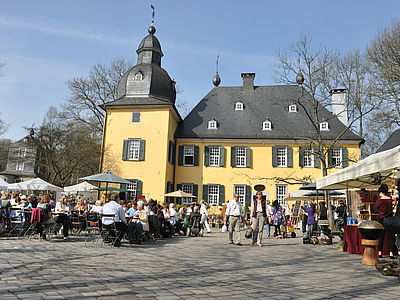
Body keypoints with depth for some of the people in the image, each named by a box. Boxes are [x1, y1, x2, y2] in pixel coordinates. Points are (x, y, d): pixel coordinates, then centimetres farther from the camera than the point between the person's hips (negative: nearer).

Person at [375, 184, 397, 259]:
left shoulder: (379, 200, -11)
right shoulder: (391, 200, -6)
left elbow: (376, 208, 2)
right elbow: (393, 210, 5)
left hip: (381, 220, -1)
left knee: (380, 236, 8)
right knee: (390, 236, 6)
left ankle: (380, 253, 11)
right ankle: (391, 253, 4)